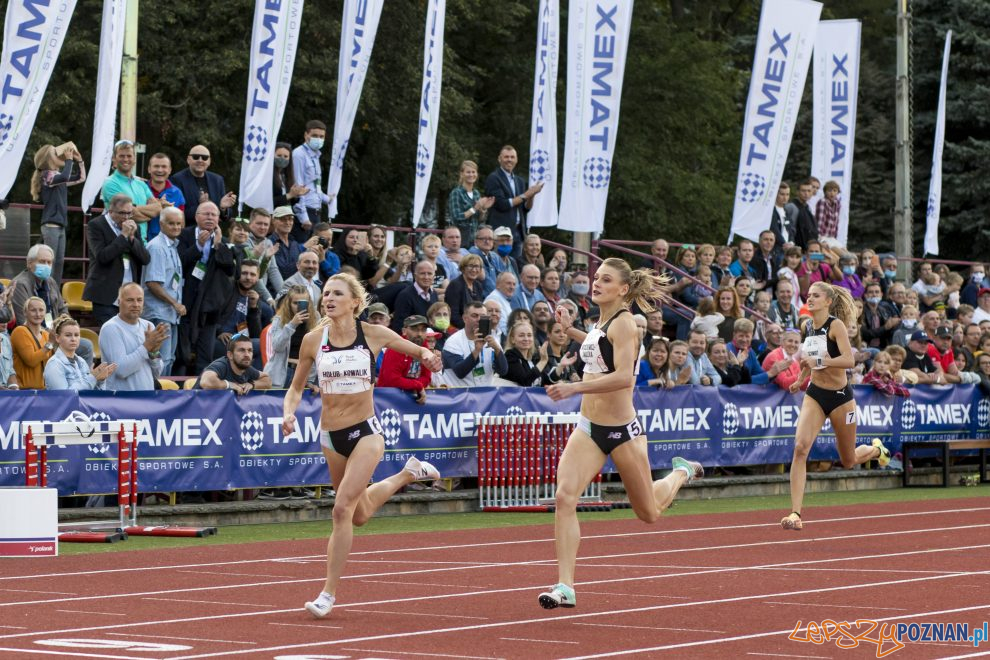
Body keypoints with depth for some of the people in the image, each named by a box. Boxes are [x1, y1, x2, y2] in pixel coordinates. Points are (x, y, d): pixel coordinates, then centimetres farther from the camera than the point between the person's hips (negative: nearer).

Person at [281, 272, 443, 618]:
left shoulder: (373, 334, -9)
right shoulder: (313, 340, -4)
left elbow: (419, 351, 4)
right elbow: (296, 387, 7)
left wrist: (427, 356, -20)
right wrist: (289, 412, -14)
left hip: (365, 432, -4)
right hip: (331, 435, 4)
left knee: (343, 508, -19)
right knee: (360, 515, 20)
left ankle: (328, 592, -11)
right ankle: (409, 473, 49)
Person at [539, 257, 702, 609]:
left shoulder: (623, 322, -15)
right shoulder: (601, 322, 8)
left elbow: (623, 376, -28)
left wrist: (574, 387, -32)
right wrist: (570, 329, 23)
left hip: (622, 429, -6)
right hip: (589, 428, 6)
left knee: (649, 513, 12)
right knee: (564, 497, -17)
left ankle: (681, 473, 44)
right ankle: (564, 586, -19)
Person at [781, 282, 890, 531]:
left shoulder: (836, 325, -15)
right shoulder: (808, 326, 4)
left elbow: (849, 360, -27)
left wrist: (818, 361, -33)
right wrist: (801, 379, 15)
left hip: (840, 396, -4)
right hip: (815, 395, 4)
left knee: (849, 461, 11)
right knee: (800, 447, -20)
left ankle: (876, 449, 49)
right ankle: (795, 514, -22)